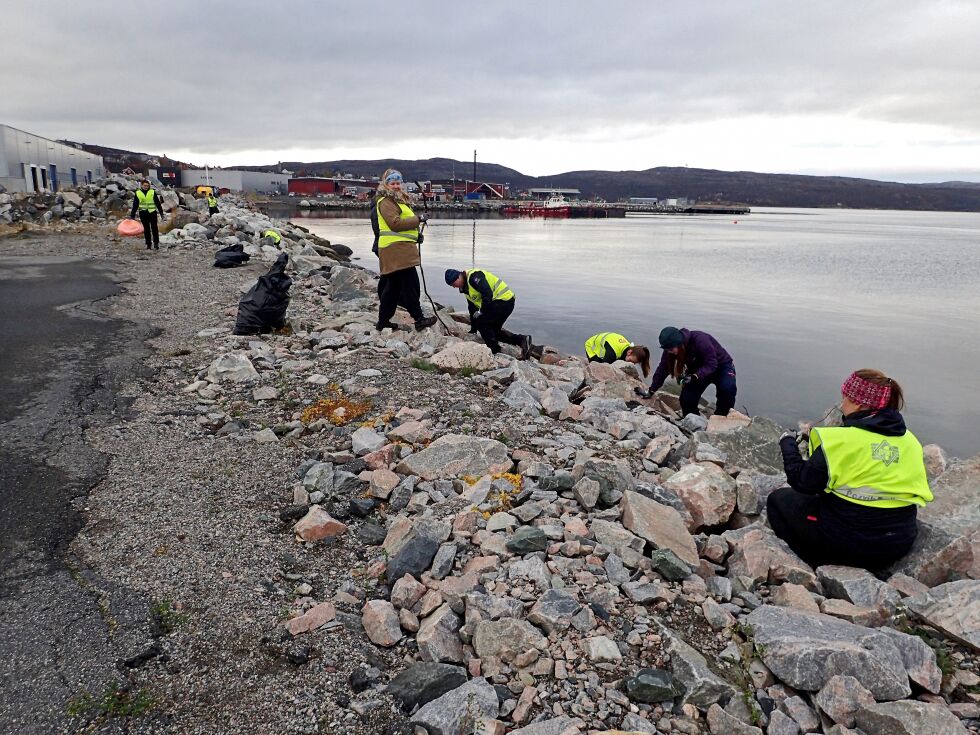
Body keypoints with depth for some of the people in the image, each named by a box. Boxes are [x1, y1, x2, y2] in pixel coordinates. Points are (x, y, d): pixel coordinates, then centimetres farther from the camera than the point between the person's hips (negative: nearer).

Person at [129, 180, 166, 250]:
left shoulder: (153, 192, 3)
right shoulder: (137, 193, 6)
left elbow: (158, 203, 7)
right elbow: (135, 205, 8)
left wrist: (162, 213, 4)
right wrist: (132, 215, 5)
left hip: (152, 212, -1)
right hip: (143, 213, 2)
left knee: (154, 228, -8)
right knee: (146, 229, 6)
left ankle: (156, 243, 1)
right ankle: (148, 244, 12)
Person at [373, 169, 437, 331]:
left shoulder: (398, 200, 25)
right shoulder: (385, 202, -8)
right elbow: (395, 223, -18)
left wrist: (416, 234, 12)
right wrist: (418, 219, -15)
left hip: (400, 249, 11)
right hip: (396, 249, -11)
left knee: (392, 286, 13)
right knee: (411, 284, -10)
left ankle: (383, 321, 18)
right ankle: (419, 319, -7)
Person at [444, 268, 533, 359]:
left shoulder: (474, 277, -17)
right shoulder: (466, 288, 17)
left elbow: (488, 294, -26)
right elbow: (472, 308, 24)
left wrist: (481, 311, -13)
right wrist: (473, 330, 24)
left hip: (504, 299, -11)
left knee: (481, 323, -9)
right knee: (494, 330, 14)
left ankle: (496, 353, -3)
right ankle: (522, 339, 12)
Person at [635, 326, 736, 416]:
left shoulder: (700, 340, -35)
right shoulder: (669, 351, -16)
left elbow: (711, 364, -34)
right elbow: (662, 369, -8)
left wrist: (693, 377, -46)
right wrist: (650, 391, -10)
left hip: (722, 365, -5)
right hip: (698, 370, 5)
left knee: (727, 388, -33)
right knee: (686, 398, -16)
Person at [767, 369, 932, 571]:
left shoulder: (844, 440, -17)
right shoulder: (910, 439, 3)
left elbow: (802, 482, -13)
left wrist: (788, 443, 3)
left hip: (850, 539, -7)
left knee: (778, 499, 10)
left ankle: (818, 569, 6)